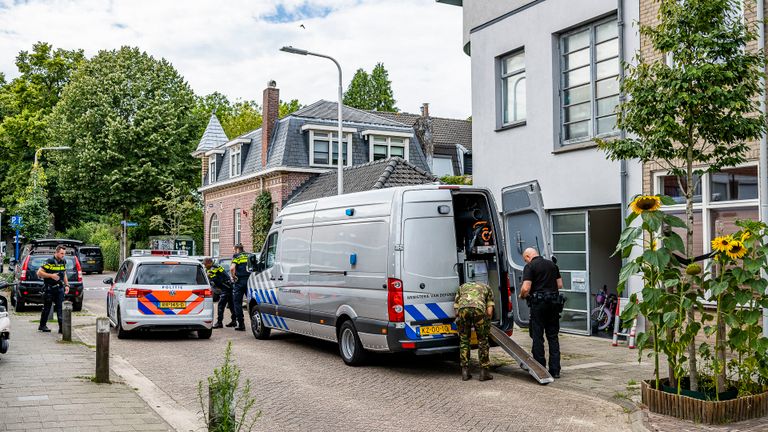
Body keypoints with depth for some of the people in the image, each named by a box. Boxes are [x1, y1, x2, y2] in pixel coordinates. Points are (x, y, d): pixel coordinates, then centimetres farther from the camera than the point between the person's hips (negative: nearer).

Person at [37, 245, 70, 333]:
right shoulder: (49, 262, -13)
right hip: (49, 289, -5)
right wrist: (51, 275, -22)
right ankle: (42, 325, 24)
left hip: (59, 288, 5)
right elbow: (39, 273, -14)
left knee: (61, 308, -3)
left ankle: (62, 327, -6)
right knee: (47, 308, 7)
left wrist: (66, 285, 12)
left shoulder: (63, 262, 8)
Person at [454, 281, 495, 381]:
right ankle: (484, 372, 14)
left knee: (463, 340, 16)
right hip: (478, 308, -1)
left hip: (462, 308, 1)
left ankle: (465, 372, 15)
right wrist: (487, 324, 35)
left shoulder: (462, 287, 39)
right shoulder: (486, 287, 35)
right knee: (482, 340, 13)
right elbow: (489, 311, 22)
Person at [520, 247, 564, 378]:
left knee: (537, 337, 4)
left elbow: (526, 288, -14)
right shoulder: (552, 264, 13)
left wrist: (522, 296, 5)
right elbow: (560, 285, 14)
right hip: (554, 303, 5)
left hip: (538, 303, -5)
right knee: (553, 337, 10)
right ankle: (555, 370, 9)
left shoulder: (529, 266, -6)